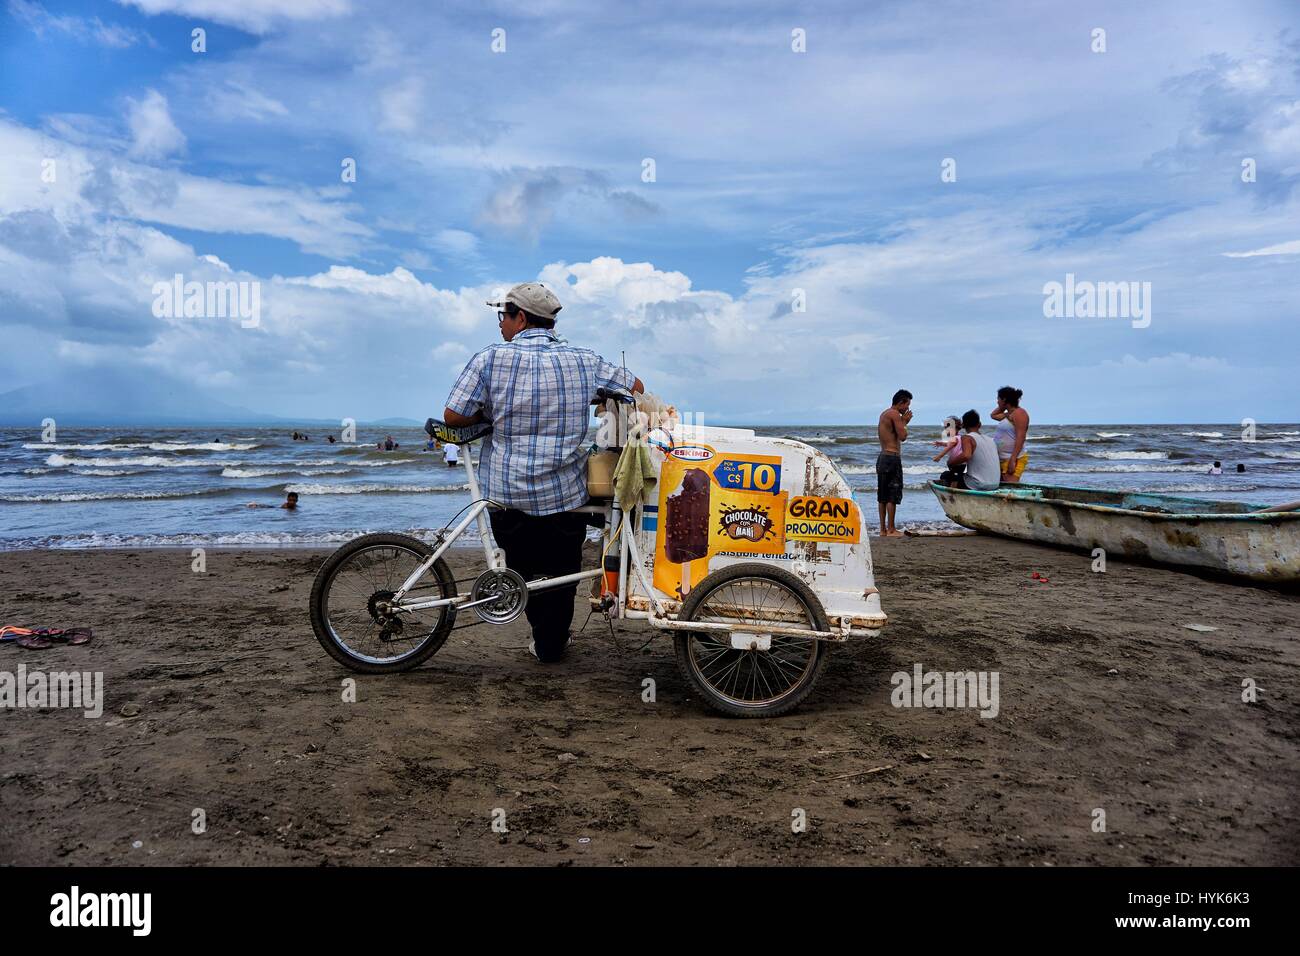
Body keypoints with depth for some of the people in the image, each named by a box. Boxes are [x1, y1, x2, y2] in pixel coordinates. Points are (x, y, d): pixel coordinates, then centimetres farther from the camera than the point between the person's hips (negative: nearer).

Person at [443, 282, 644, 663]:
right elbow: (636, 387, 12)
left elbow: (453, 416, -8)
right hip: (568, 496, 2)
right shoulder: (584, 360, 1)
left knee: (525, 568, 18)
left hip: (509, 497, -2)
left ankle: (544, 639, 20)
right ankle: (556, 640, 29)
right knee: (562, 570, 20)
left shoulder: (490, 359, -8)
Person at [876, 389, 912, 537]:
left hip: (882, 457, 10)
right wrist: (904, 422, -1)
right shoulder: (894, 414, -12)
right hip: (892, 457, -10)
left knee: (883, 495, 10)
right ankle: (891, 530, -3)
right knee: (892, 495, -6)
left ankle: (883, 529, 14)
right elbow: (902, 436, -16)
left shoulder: (884, 414, 18)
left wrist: (903, 422, 16)